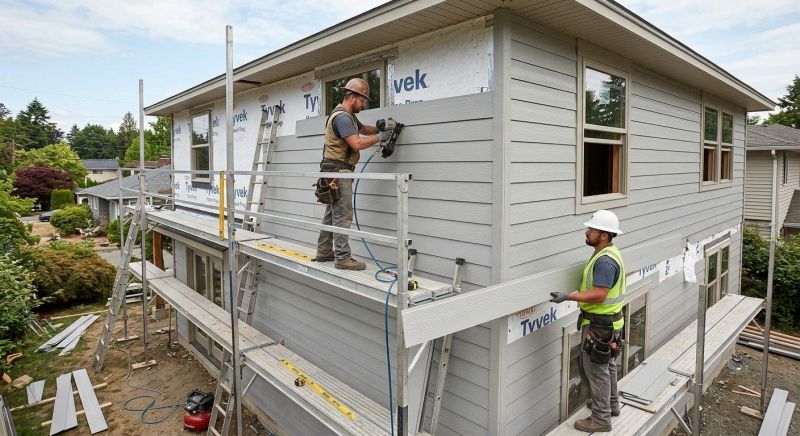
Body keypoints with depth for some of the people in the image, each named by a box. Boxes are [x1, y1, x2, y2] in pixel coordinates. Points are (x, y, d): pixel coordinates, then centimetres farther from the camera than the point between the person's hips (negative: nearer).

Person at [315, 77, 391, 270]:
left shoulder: (348, 115, 19)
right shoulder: (342, 117, -15)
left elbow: (363, 129, 33)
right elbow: (357, 143, -24)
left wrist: (381, 128, 16)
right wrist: (379, 137, -12)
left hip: (338, 172, 11)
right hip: (338, 171, -11)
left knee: (332, 212, 13)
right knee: (343, 215, -10)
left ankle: (324, 251, 21)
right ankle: (342, 258, -8)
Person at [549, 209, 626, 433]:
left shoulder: (605, 260, -26)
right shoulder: (608, 253, 7)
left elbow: (599, 295, -30)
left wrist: (568, 296, -31)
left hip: (600, 325, -10)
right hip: (607, 321, 10)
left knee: (597, 369, 2)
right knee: (607, 365, 24)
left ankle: (601, 419, 14)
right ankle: (611, 404, 42)